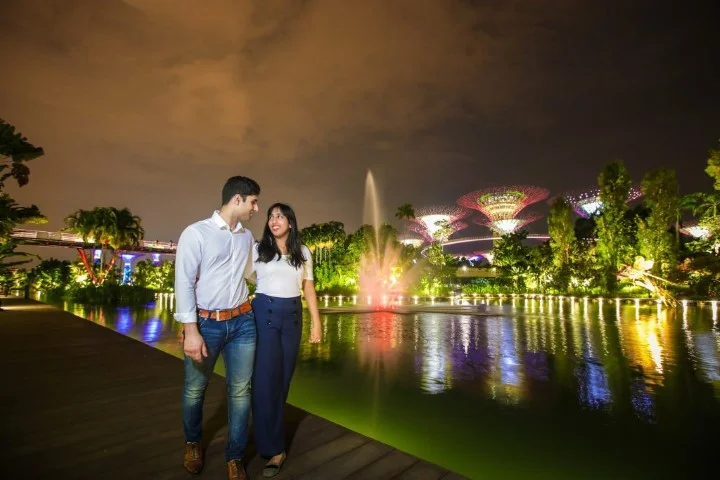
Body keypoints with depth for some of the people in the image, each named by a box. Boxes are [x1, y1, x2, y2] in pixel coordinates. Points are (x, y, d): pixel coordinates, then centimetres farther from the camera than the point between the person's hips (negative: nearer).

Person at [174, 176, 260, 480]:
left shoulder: (248, 237, 8)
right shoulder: (196, 233, -10)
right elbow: (184, 283, -12)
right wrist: (191, 330, -16)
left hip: (242, 322, 4)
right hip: (206, 323, -4)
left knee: (240, 391, 10)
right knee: (195, 390, 15)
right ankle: (193, 443, 45)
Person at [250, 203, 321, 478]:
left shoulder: (303, 253, 7)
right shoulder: (257, 249, 0)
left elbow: (308, 288, 9)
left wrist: (316, 323, 4)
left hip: (292, 316, 3)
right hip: (264, 314, -3)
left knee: (284, 377, 10)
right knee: (265, 379, -4)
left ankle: (270, 434, 31)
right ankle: (274, 449, 7)